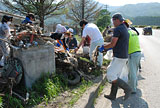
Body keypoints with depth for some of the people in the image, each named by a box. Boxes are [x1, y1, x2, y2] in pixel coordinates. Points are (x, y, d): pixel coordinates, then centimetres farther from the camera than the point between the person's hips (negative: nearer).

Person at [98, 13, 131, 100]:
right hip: (124, 57, 10)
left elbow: (112, 44, -18)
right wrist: (106, 47, 23)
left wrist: (103, 48, -1)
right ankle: (112, 95, 23)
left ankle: (127, 88, 0)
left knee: (110, 76, -5)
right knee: (115, 76, 15)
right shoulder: (125, 29, 16)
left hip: (119, 58, -10)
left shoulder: (117, 29, -14)